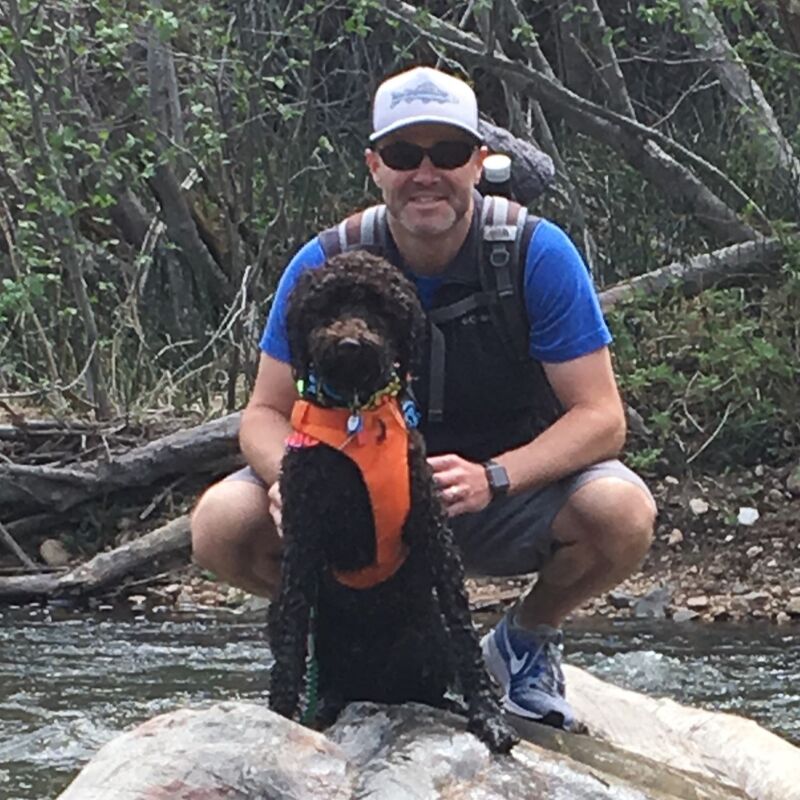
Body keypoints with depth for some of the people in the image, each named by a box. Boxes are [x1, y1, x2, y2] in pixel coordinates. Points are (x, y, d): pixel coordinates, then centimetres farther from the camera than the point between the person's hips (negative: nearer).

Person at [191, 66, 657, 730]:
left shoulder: (537, 255, -16)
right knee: (223, 526, -23)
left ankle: (528, 637, 3)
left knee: (621, 513, -32)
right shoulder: (324, 267, -11)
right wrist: (289, 476, -31)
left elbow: (600, 415, -18)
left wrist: (493, 477, -36)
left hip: (514, 487, -1)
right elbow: (268, 411, -5)